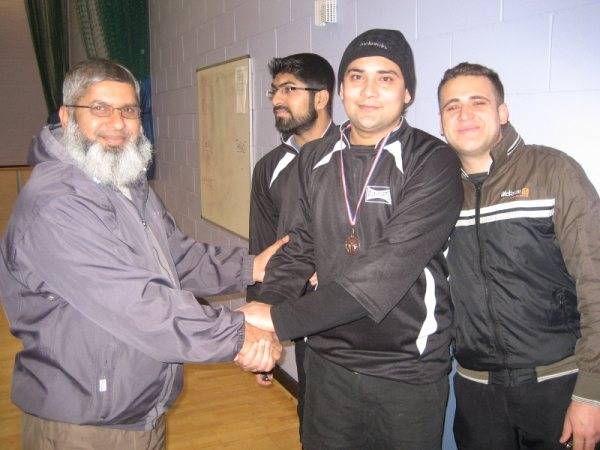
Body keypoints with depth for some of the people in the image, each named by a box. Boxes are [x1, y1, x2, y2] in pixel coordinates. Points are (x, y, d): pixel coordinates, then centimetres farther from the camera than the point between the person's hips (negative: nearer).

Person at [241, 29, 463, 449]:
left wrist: (282, 319, -26)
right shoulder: (315, 159, 3)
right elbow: (298, 249, 4)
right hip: (328, 361, 4)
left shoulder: (433, 161, -14)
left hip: (408, 370, -4)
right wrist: (266, 313, -14)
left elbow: (389, 265, -25)